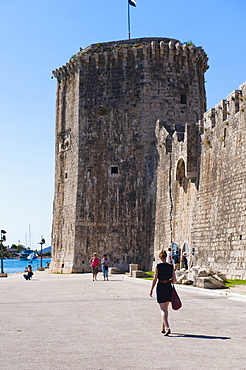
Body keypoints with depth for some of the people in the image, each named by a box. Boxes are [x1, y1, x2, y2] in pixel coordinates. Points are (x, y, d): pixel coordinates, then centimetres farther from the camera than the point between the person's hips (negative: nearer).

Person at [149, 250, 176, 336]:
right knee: (166, 308, 18)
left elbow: (155, 279, -8)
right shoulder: (171, 266, 1)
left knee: (163, 310, -5)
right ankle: (163, 328, 25)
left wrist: (151, 290, -1)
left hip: (160, 287, -4)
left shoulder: (158, 266, -8)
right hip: (168, 287, 4)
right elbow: (174, 280, 0)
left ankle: (167, 328, -21)